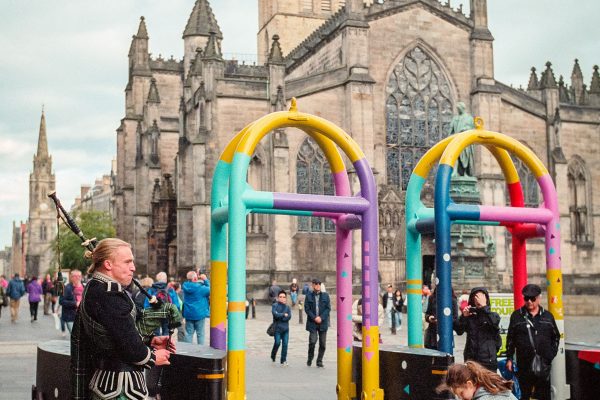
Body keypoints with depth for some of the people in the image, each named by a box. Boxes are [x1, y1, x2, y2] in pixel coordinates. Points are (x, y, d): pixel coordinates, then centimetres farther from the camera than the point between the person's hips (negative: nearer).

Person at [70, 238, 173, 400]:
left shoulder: (93, 289, 11)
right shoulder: (109, 295, -21)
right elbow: (128, 347, -22)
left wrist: (150, 342, 8)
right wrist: (153, 357, -4)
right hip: (120, 387, -10)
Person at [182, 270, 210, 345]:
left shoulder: (185, 286, -3)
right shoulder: (200, 288, -17)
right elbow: (210, 290, -6)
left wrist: (201, 281, 4)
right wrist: (205, 280, 0)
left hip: (188, 313, 4)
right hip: (199, 314, -4)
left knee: (189, 333, 9)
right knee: (200, 334, 5)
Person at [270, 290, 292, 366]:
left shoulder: (288, 307, 11)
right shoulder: (275, 306, 3)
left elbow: (289, 317, -3)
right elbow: (275, 314, -14)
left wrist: (279, 316, -9)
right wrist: (284, 315, -6)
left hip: (285, 328, 3)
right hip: (277, 328, -3)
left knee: (285, 344, -2)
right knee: (277, 342, -10)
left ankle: (283, 360, 5)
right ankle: (273, 355, 16)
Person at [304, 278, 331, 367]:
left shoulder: (325, 296, 7)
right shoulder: (309, 296, 4)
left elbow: (328, 308, 3)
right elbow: (307, 309, 0)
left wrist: (321, 317, -10)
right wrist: (314, 318, -11)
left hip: (323, 322, 2)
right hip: (312, 323, -2)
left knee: (322, 343, 3)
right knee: (312, 341, -11)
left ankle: (319, 361, 15)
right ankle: (310, 359, 10)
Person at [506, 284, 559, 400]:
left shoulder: (548, 316, 8)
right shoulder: (517, 316, 3)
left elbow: (556, 337, 17)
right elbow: (510, 339, 4)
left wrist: (552, 354, 6)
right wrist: (509, 358, 1)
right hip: (524, 365, -1)